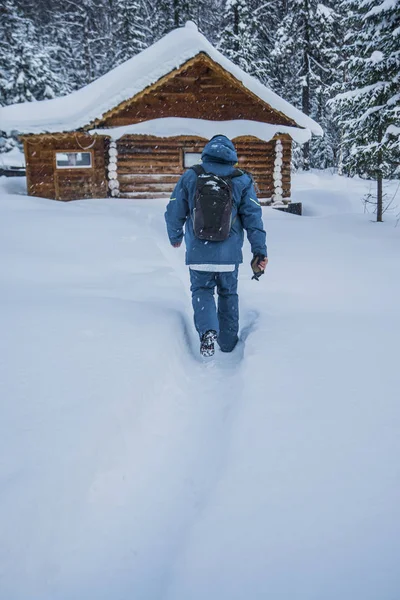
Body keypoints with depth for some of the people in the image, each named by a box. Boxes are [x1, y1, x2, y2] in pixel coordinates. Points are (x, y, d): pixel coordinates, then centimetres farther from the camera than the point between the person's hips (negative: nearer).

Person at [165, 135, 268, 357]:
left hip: (198, 254, -1)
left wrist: (175, 237, 22)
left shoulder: (190, 177, -1)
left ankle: (207, 330, -12)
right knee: (228, 294, 19)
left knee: (201, 291, 14)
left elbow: (174, 213, 3)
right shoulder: (242, 181, 0)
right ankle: (227, 341, 28)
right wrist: (260, 252, 1)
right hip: (229, 255, 1)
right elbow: (253, 218, -3)